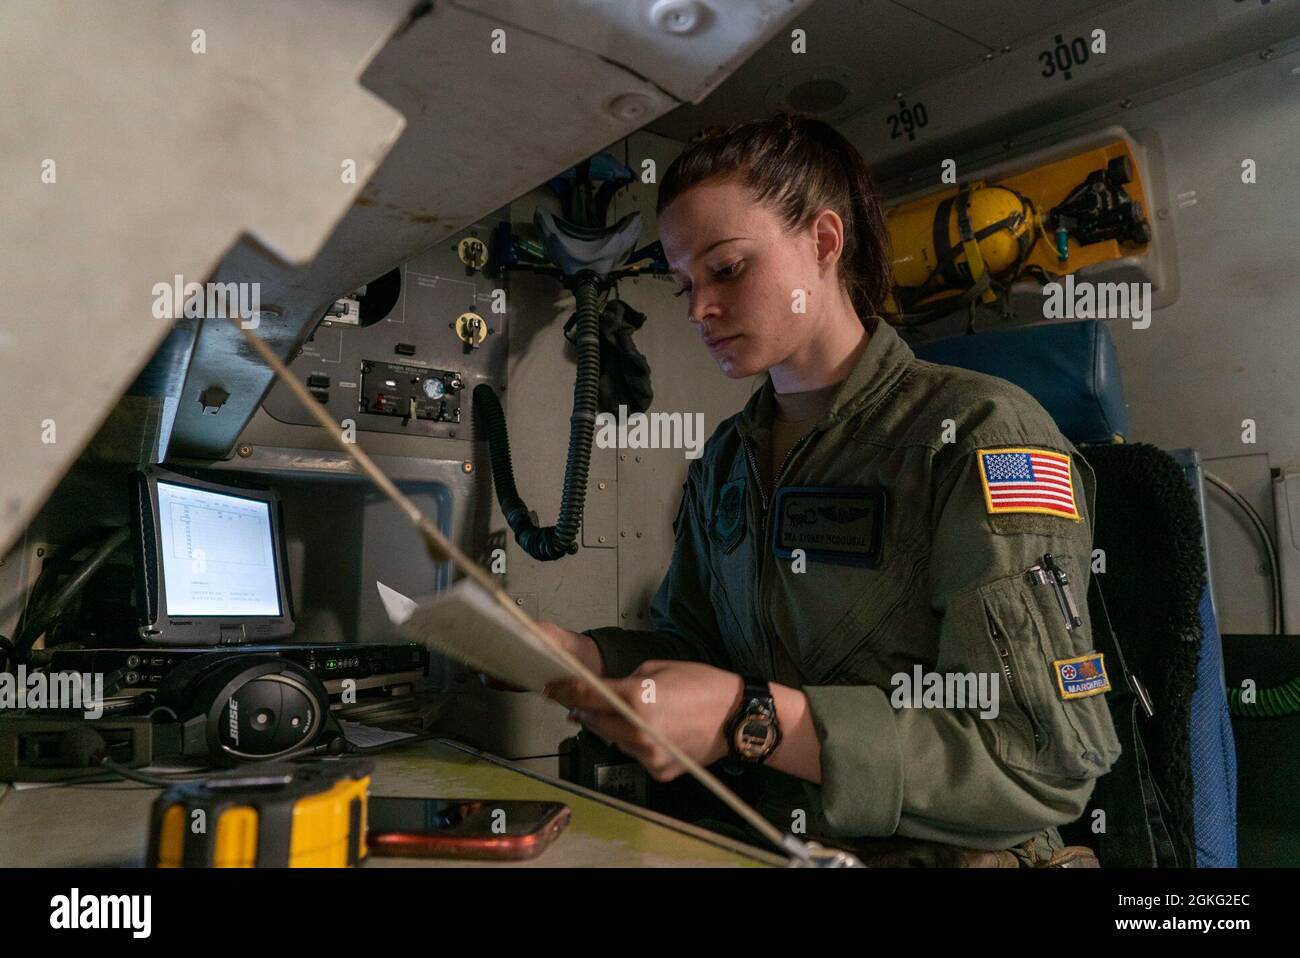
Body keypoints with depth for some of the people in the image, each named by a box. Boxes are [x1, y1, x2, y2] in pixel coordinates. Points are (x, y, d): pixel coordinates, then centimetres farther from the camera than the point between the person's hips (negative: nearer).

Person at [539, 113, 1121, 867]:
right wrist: (581, 654, -6)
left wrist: (752, 720, -26)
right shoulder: (724, 464, 9)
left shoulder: (980, 435, -13)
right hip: (758, 845, 4)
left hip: (944, 855, -3)